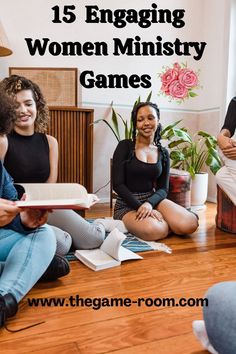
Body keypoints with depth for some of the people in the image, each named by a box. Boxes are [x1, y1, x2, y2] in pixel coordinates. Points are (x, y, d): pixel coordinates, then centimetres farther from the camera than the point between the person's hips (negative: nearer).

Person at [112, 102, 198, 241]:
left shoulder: (163, 153, 8)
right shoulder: (125, 146, -4)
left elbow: (163, 188, 4)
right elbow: (118, 184, -9)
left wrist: (149, 203, -18)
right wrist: (141, 207, -20)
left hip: (153, 199, 4)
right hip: (128, 204, -3)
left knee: (190, 224, -22)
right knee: (155, 230, -34)